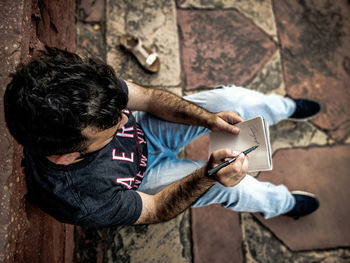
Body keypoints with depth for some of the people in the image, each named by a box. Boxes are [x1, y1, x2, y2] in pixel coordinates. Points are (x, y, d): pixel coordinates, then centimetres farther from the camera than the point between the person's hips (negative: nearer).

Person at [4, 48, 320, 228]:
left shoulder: (79, 92, -32)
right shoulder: (79, 199, -41)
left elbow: (149, 98, -16)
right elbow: (157, 210, -25)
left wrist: (208, 118, -28)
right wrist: (208, 175, -42)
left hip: (144, 131, 4)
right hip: (143, 175, -3)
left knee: (231, 98, -6)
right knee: (232, 186, -12)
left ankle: (287, 107, 30)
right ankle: (283, 203, 26)